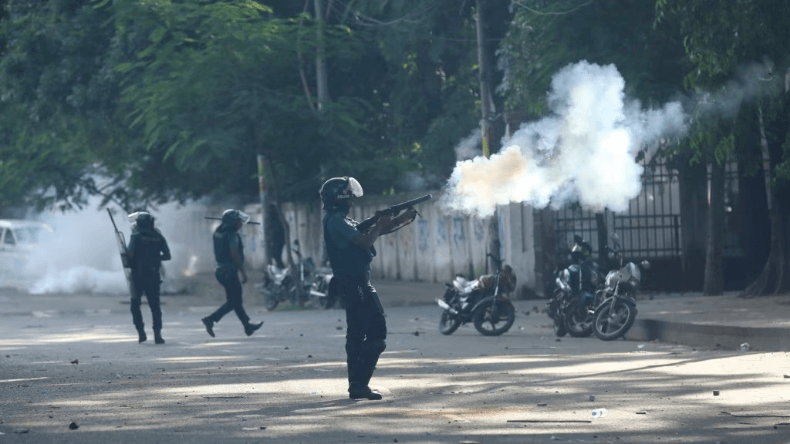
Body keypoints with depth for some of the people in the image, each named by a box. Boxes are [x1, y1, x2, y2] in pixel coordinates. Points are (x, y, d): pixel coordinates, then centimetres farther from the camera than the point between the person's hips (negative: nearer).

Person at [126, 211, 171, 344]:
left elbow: (130, 255, -15)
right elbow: (167, 256, 6)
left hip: (138, 275, -3)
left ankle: (141, 332, 2)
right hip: (154, 275, 3)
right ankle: (157, 334, -4)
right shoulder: (158, 237, 5)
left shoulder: (136, 236, -7)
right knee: (155, 305, 6)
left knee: (135, 304, 11)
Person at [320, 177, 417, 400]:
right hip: (356, 283, -11)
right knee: (376, 333, -12)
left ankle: (356, 385, 14)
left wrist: (402, 219, 12)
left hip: (353, 283, 11)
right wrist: (380, 224, -5)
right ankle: (359, 383, -14)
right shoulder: (336, 222, -15)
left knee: (357, 334, 12)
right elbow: (365, 241, -23)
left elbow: (370, 233, 20)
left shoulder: (342, 221, 17)